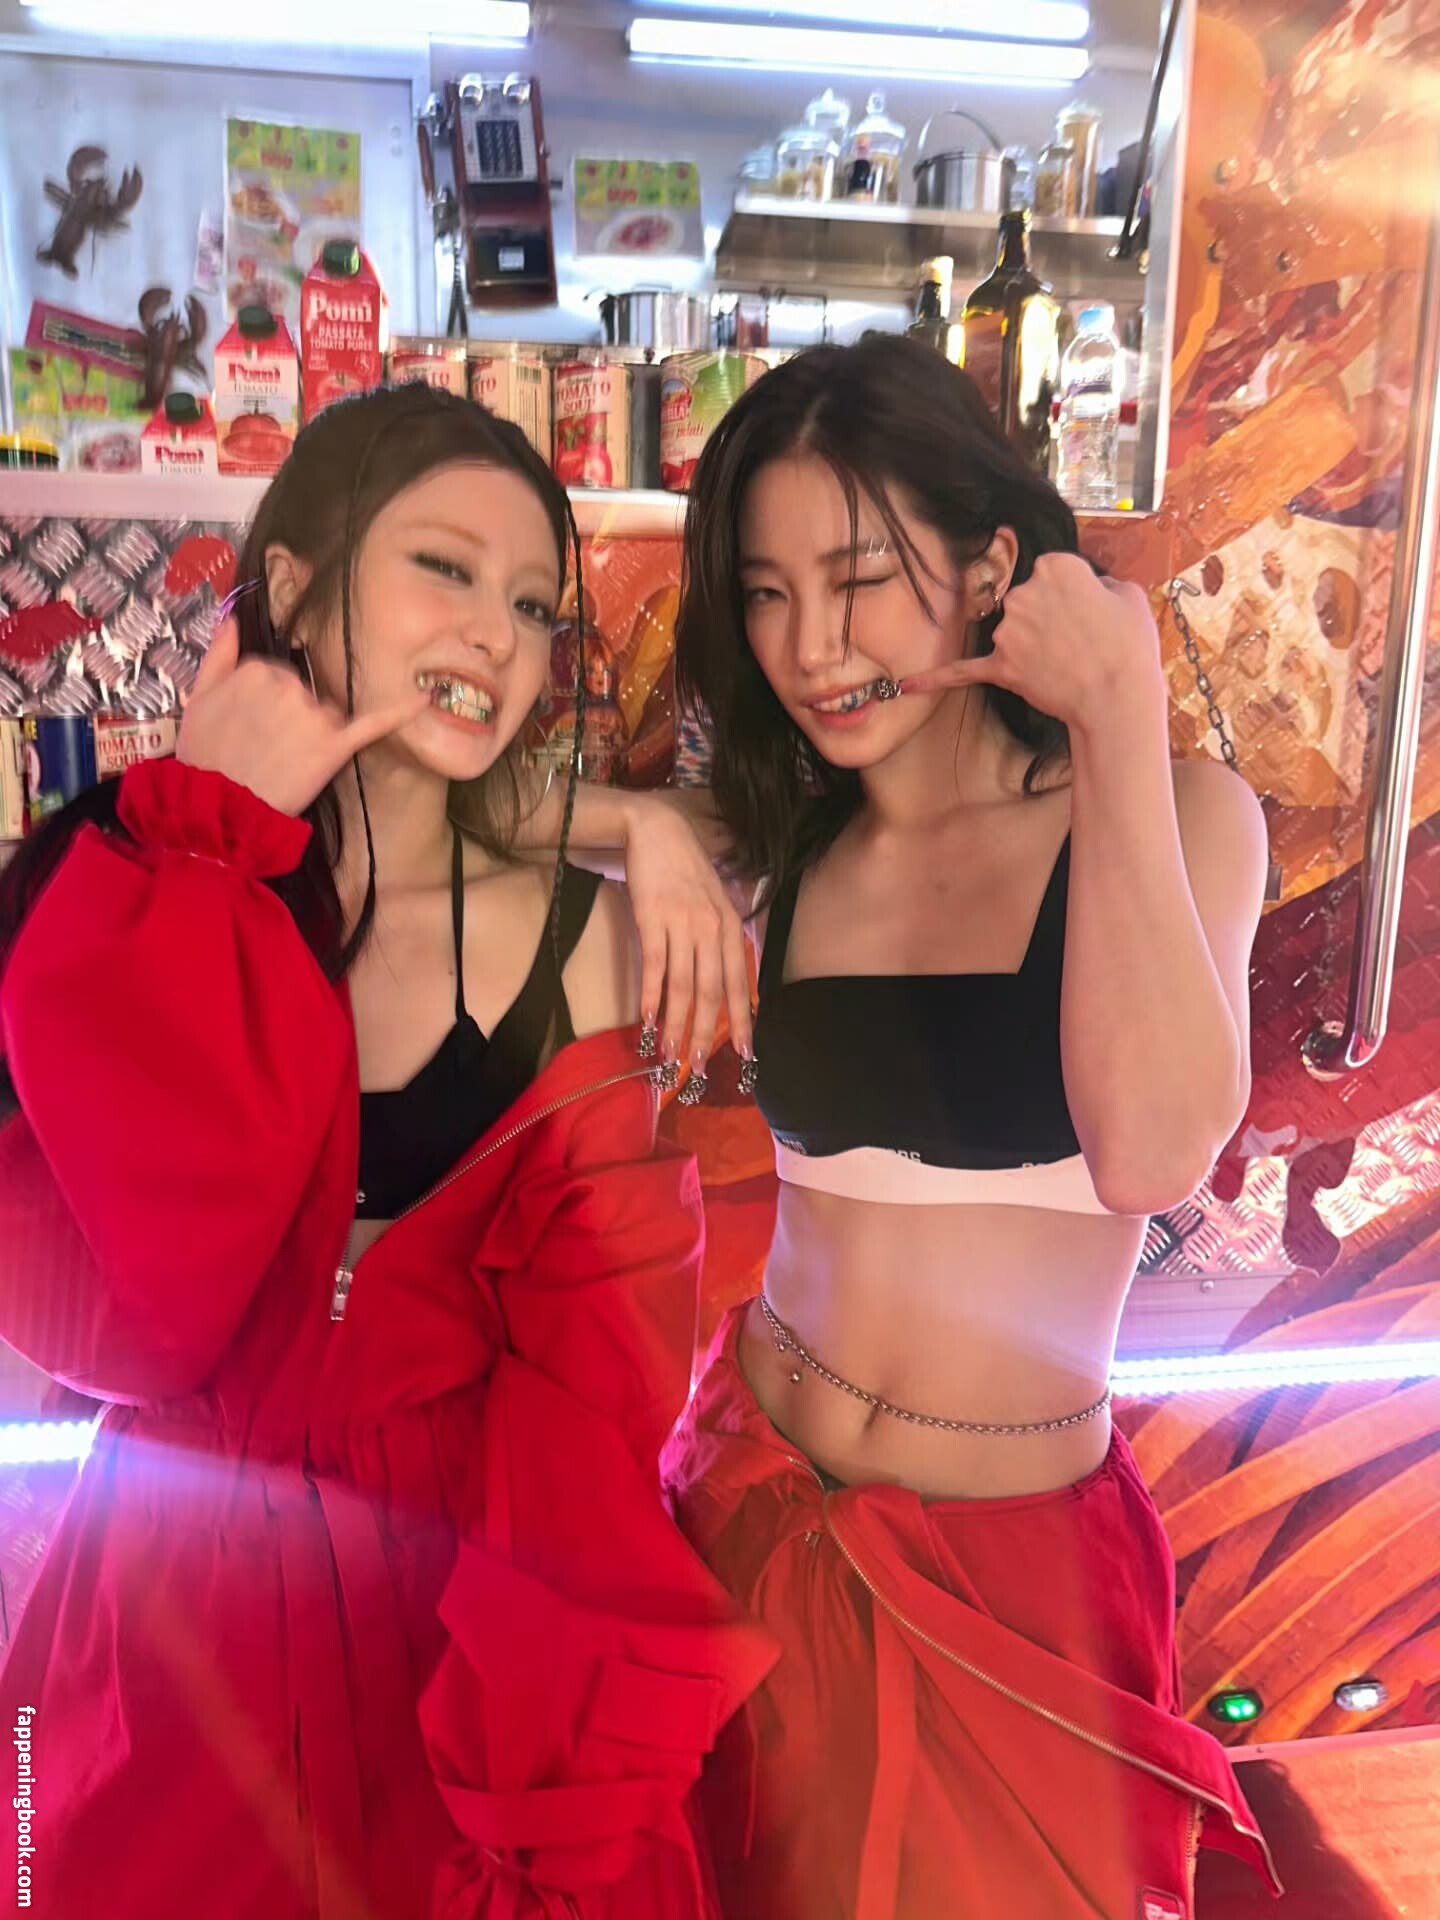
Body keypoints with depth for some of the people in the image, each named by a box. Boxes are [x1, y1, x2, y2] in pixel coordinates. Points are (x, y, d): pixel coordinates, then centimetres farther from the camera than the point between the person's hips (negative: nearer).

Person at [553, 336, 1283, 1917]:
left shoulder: (1179, 820, -11)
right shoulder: (776, 850, -2)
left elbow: (1150, 1152, -29)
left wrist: (1119, 719, -24)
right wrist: (644, 834, -18)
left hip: (1017, 1560, -2)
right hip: (757, 1498, 3)